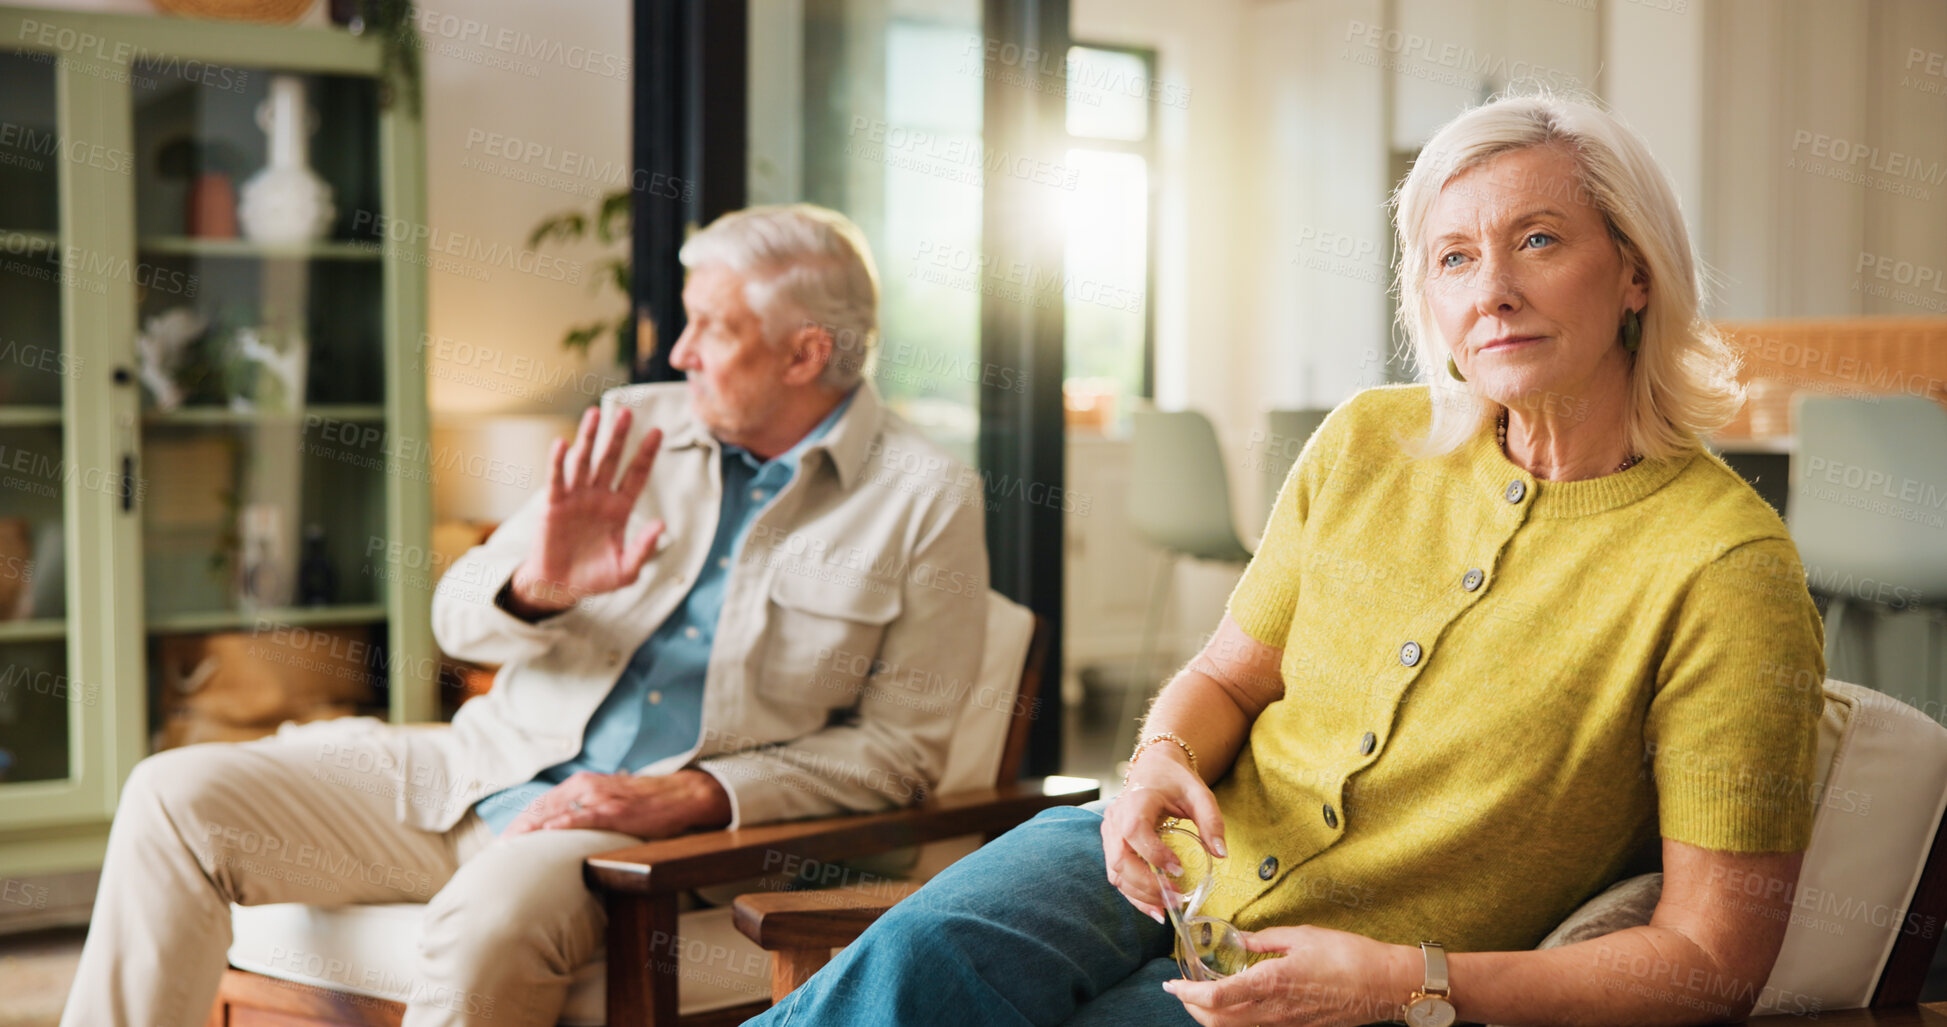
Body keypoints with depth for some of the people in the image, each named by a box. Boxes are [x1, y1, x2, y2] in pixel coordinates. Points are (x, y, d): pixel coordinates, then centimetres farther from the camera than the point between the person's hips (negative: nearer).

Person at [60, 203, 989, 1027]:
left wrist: (695, 795, -15)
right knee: (177, 796, -10)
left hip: (656, 826, -5)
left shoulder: (925, 507, -2)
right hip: (482, 769, 6)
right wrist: (536, 588, -14)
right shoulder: (635, 428, 10)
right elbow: (458, 613, 11)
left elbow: (900, 744, -4)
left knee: (492, 926, -38)